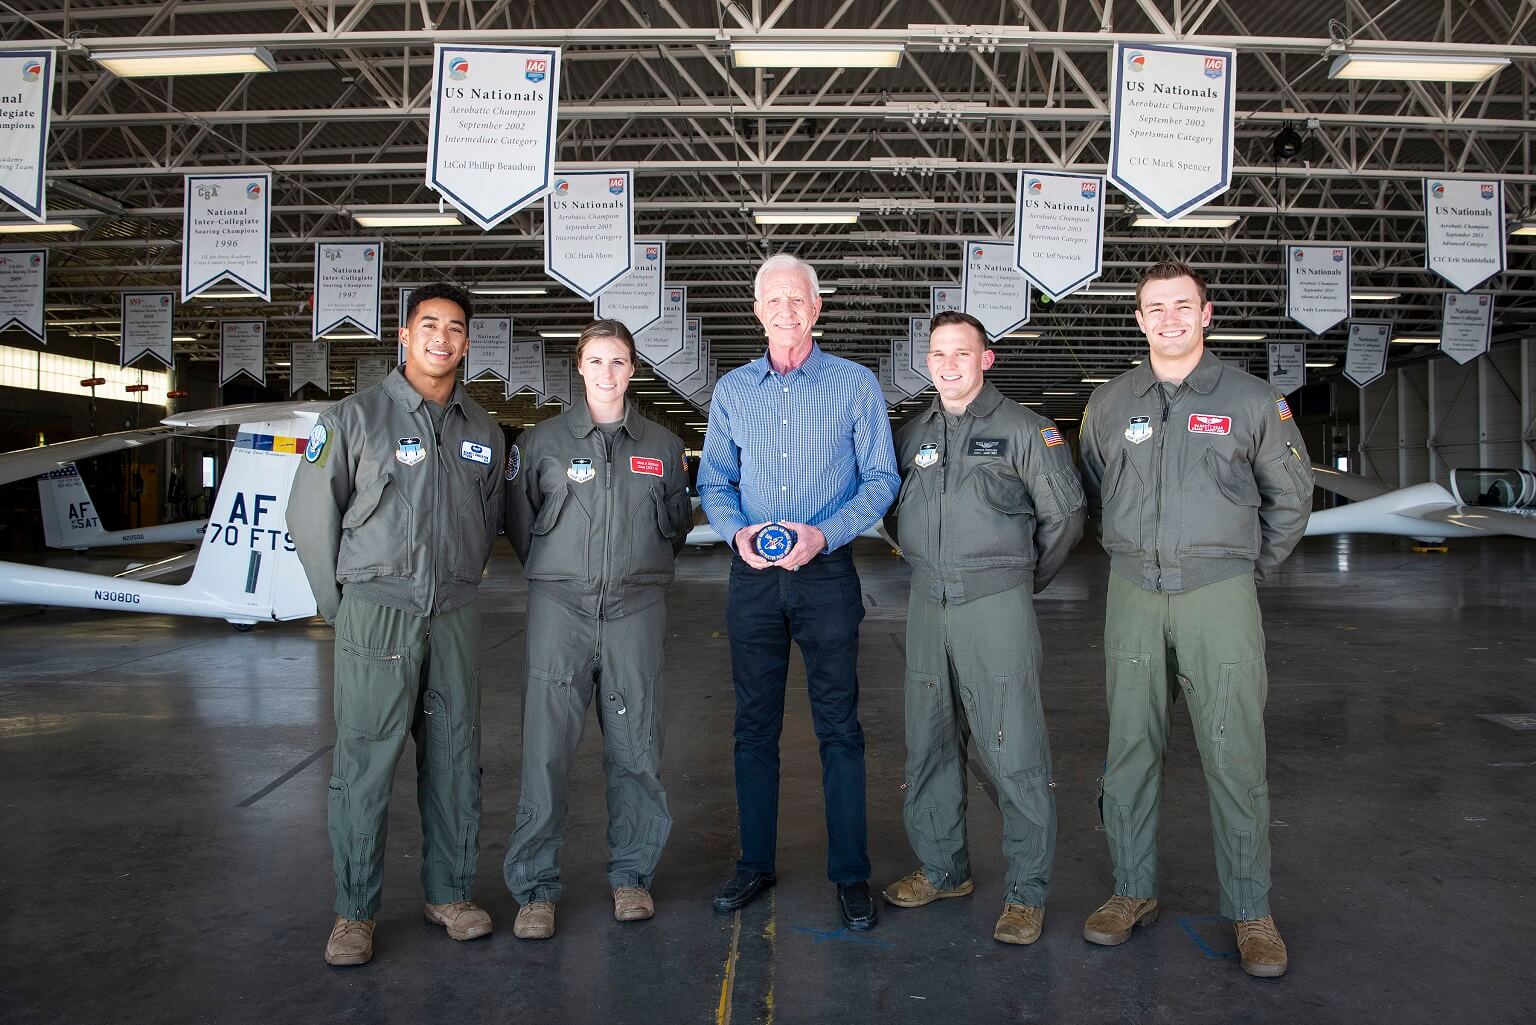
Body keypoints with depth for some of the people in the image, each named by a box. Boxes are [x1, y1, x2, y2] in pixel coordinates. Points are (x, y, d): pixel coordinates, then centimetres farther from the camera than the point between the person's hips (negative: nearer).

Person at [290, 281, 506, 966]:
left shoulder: (483, 432, 10)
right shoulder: (355, 417, -2)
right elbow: (312, 518, 1)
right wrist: (344, 606, 4)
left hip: (455, 618, 4)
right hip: (376, 615, -3)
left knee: (454, 761, 9)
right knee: (364, 764, 1)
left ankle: (450, 892, 24)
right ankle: (354, 912, 14)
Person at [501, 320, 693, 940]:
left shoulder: (663, 447, 9)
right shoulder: (542, 442, 4)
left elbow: (678, 523, 20)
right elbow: (518, 521, 11)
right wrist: (556, 574, 11)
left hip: (636, 609, 2)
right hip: (560, 608, -1)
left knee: (635, 747, 5)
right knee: (546, 748, -3)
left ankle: (632, 875, 22)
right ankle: (535, 887, 10)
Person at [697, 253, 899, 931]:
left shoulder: (856, 385, 2)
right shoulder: (731, 391, 10)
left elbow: (882, 478, 0)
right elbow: (713, 481, 11)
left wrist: (825, 533, -14)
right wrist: (737, 531, -9)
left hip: (827, 573, -2)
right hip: (752, 576, 3)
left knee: (838, 725, 1)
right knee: (754, 723, 9)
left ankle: (850, 874, 13)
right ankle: (755, 862, 23)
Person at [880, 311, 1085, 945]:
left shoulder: (1024, 430, -2)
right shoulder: (913, 435, 12)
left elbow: (1065, 514, 1)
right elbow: (894, 511, 23)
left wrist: (1025, 578, 8)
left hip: (997, 608, -5)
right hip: (926, 607, 5)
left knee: (1015, 753, -4)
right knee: (928, 745, 12)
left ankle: (1027, 892, 9)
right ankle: (942, 868, 28)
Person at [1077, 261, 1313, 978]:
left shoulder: (1252, 400, 4)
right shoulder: (1109, 405, 9)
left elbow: (1291, 495, 13)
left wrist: (1252, 567, 14)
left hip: (1220, 595, -2)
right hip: (1132, 595, 2)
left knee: (1234, 755, -2)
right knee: (1129, 748, 7)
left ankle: (1251, 912, 12)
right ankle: (1133, 892, 20)